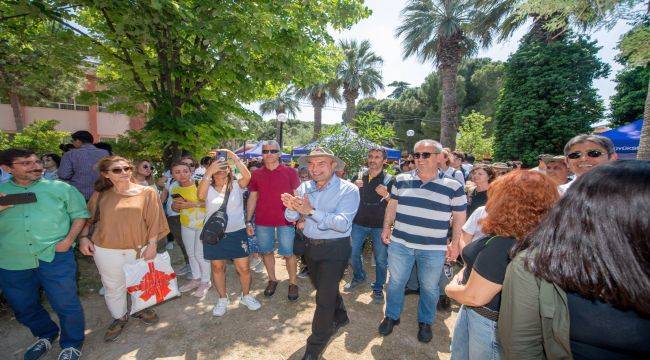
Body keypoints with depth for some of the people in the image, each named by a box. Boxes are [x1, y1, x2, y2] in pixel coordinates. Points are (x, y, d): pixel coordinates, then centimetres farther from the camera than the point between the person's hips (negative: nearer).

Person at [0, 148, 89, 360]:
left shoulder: (60, 188, 0)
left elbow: (79, 214, 3)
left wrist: (69, 239, -9)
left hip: (55, 257, -3)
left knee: (66, 304, 6)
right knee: (24, 307, 22)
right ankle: (46, 335, 48)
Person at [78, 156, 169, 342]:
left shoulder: (147, 192, -6)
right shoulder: (100, 195, 0)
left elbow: (154, 221, -7)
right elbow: (88, 218, 12)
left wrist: (152, 245, -9)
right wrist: (83, 237, -2)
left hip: (139, 248, -1)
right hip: (106, 250, 1)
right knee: (113, 286, 14)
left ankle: (140, 308, 42)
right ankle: (119, 318, 38)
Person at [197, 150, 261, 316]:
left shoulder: (236, 185, -2)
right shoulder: (208, 188, -2)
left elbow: (247, 176, -23)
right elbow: (201, 195, -24)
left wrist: (234, 157, -27)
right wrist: (209, 172, -30)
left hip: (237, 233, -1)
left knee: (244, 268, 4)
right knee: (217, 267, 16)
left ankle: (246, 296, 31)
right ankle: (222, 299, 38)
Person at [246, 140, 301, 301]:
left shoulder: (290, 172, -2)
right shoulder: (256, 174, 6)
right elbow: (252, 198, 9)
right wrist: (248, 221, 6)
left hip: (286, 220, -3)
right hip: (262, 221, 3)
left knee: (288, 253, 3)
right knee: (266, 252, 14)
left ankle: (293, 283, 23)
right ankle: (272, 280, 35)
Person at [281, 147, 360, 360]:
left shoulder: (348, 189, -17)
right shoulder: (304, 188, -2)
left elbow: (343, 224, -29)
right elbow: (291, 219, -3)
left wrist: (311, 210, -37)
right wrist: (292, 208, -28)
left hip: (335, 249, -6)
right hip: (310, 246, 6)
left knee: (325, 297, 1)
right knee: (323, 287, 25)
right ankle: (340, 317, 54)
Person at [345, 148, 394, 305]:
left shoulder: (389, 179, -4)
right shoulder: (359, 176, 4)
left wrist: (386, 195, -23)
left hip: (380, 225, -2)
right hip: (359, 223, 3)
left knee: (381, 259, 6)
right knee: (353, 253, 12)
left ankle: (378, 288, 27)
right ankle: (358, 277, 39)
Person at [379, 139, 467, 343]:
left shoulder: (453, 187, -6)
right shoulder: (402, 180, 0)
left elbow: (459, 217, 1)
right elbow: (392, 205, 10)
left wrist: (455, 243, -3)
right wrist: (387, 227, 3)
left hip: (434, 249, -1)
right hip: (400, 244, 2)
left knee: (429, 287, 16)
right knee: (395, 282, 15)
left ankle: (425, 322, 40)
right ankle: (391, 316, 38)